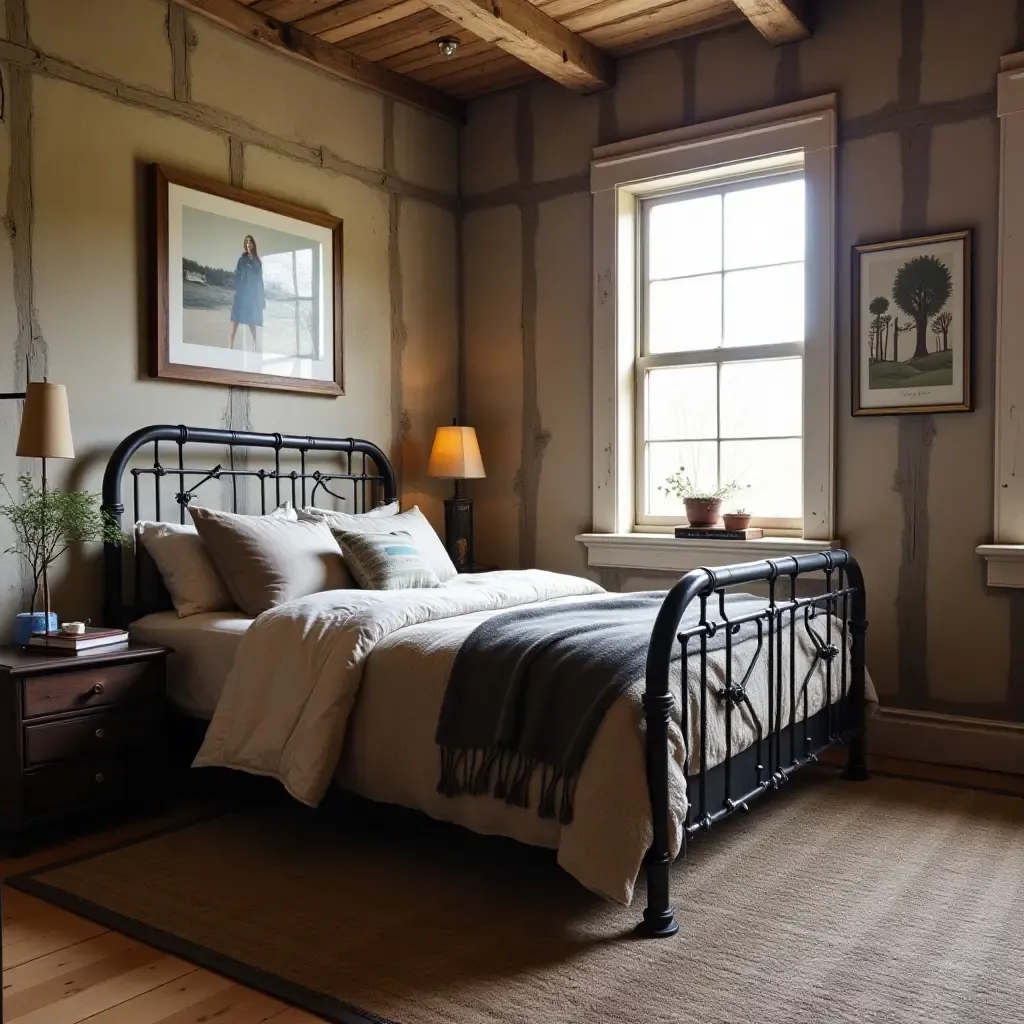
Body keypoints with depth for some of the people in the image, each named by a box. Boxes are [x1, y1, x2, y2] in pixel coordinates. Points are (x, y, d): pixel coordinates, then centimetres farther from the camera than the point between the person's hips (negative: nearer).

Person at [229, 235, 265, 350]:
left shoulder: (257, 261, 13)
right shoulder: (242, 258, 1)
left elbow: (260, 279, 13)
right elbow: (237, 275, -4)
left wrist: (262, 296, 10)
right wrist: (237, 290, -14)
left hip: (253, 292, 4)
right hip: (242, 291, -4)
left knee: (252, 317, 9)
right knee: (237, 316, -8)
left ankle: (255, 343, 14)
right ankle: (232, 342, -11)